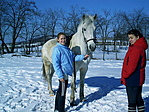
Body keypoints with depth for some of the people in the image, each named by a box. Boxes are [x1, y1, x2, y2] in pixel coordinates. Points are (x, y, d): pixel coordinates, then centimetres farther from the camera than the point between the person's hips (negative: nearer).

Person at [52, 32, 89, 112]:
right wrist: (60, 76, -22)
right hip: (63, 73, -9)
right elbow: (55, 63, -18)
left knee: (60, 92, 18)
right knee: (62, 93, -1)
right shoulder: (57, 49, -13)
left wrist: (83, 57, 2)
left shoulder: (67, 48, 13)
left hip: (66, 73, 9)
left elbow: (73, 57, 16)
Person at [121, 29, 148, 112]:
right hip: (138, 79, 10)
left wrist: (124, 76, -10)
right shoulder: (140, 47, 14)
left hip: (132, 80, -10)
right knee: (138, 98, 18)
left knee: (132, 100, -1)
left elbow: (132, 66, -22)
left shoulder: (136, 48, -18)